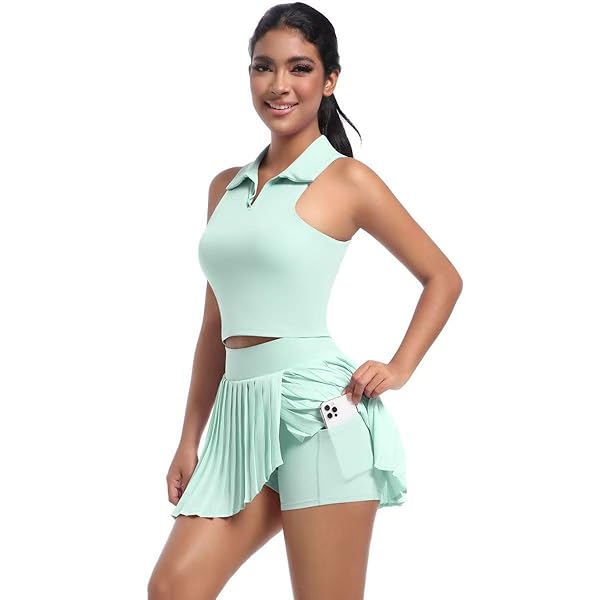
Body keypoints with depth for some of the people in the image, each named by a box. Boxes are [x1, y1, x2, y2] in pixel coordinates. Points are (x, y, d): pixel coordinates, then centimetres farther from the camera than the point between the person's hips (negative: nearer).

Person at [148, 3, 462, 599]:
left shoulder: (346, 180, -1)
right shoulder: (226, 186, 15)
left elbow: (443, 278, 7)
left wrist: (399, 369, -4)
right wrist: (190, 439, 15)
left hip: (318, 408, -5)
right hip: (242, 413, 6)